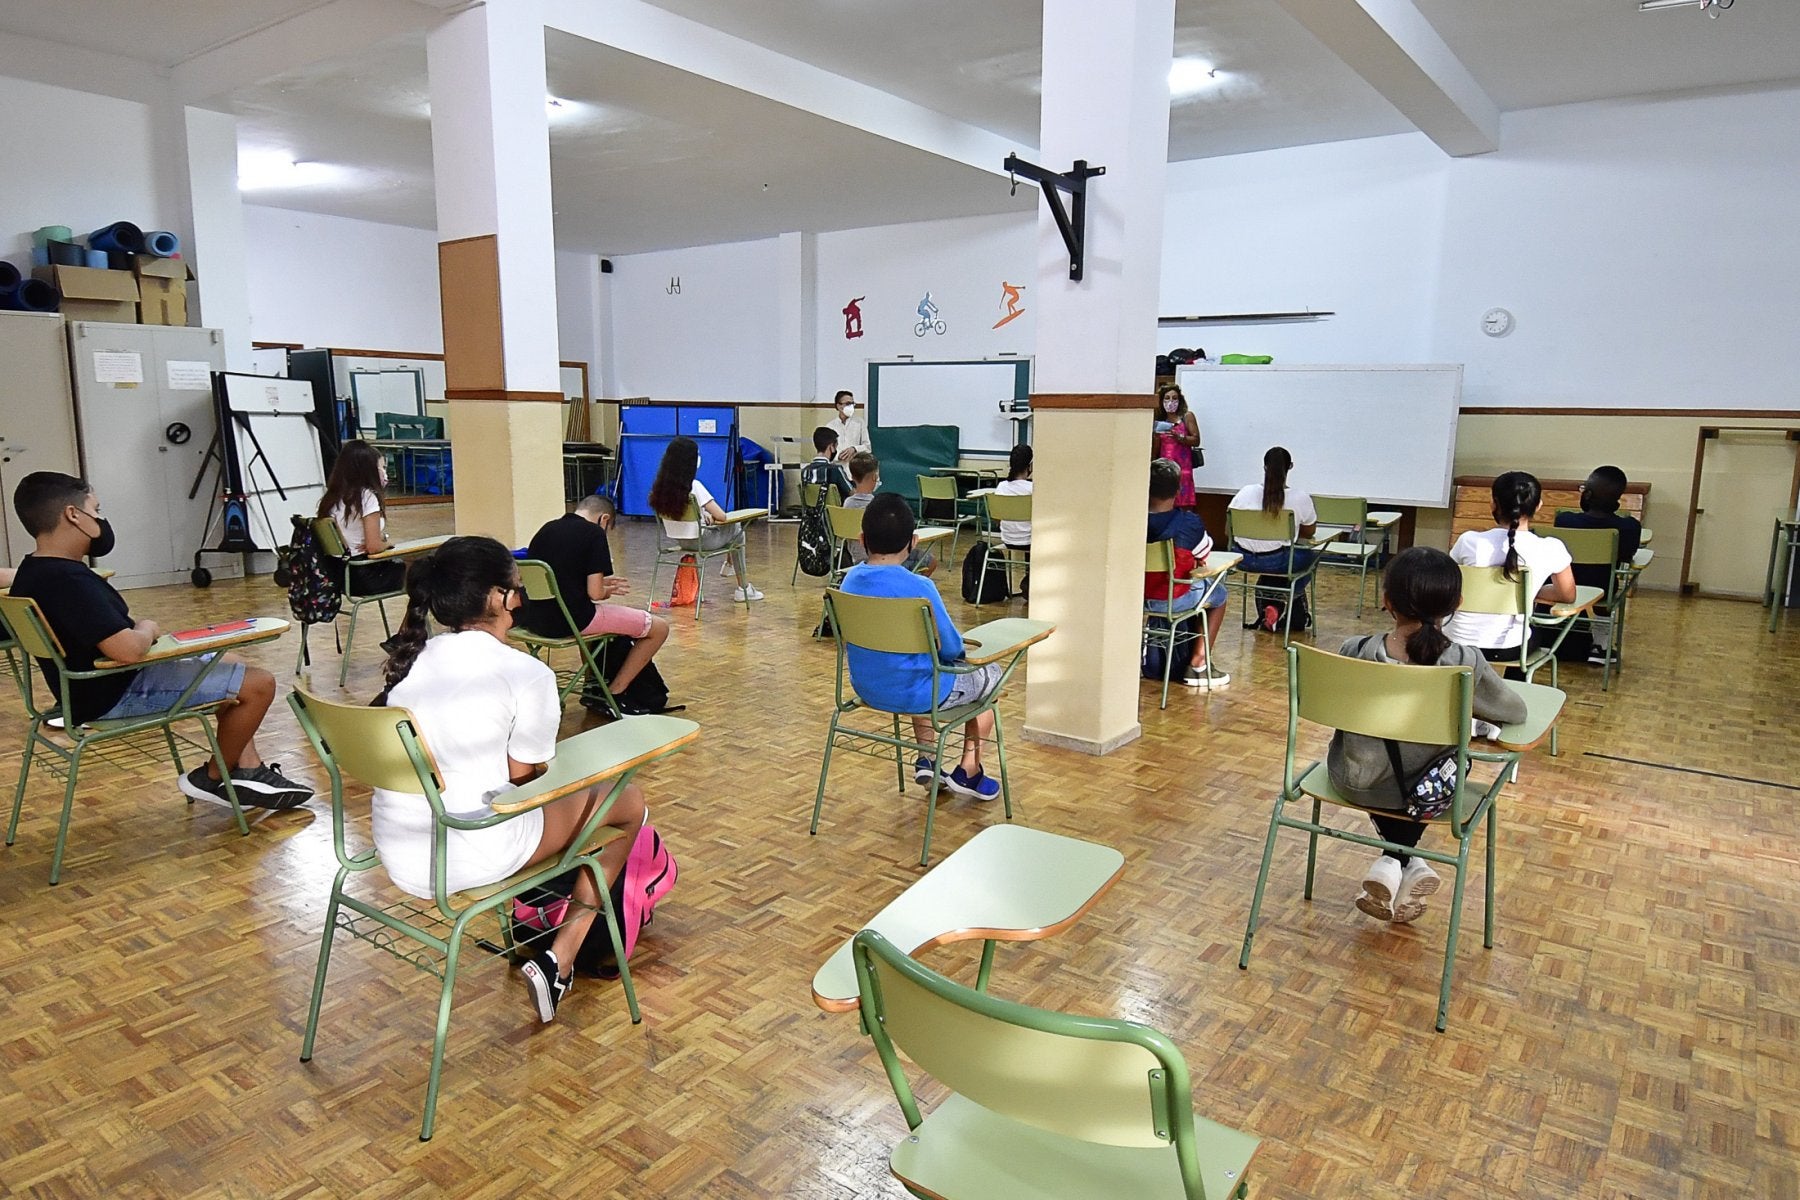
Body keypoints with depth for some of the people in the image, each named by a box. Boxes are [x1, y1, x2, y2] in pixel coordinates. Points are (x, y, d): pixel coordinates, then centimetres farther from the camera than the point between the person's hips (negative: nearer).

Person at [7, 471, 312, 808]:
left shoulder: (30, 573, 5)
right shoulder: (68, 581, -28)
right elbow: (129, 649, -35)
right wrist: (147, 629, -13)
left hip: (99, 685, 11)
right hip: (117, 695, -11)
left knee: (230, 663, 23)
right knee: (258, 684, -11)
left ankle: (248, 771, 16)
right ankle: (212, 778, 9)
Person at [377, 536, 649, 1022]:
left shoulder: (411, 659, 7)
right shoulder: (524, 672, -15)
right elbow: (521, 776, -8)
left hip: (397, 855, 8)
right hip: (471, 858, -8)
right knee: (628, 801, 10)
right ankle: (560, 958, 7)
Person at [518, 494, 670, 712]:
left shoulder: (546, 529, 13)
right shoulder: (594, 533, -8)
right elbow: (595, 593, -14)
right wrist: (607, 591, 9)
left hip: (534, 620, 8)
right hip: (571, 621, -8)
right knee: (659, 628, 4)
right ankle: (612, 695, 8)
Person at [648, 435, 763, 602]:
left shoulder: (660, 486, -4)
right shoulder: (694, 486, -25)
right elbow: (721, 516, -21)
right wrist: (711, 516, 0)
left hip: (677, 540, 7)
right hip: (698, 541, -7)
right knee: (736, 528, 19)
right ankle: (743, 588, 24)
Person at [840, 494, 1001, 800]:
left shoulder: (850, 580, -5)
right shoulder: (920, 588, -24)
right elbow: (951, 649, -14)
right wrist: (956, 647, 9)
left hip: (865, 689, 6)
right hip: (915, 695, -6)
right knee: (990, 673, 20)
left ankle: (925, 760, 35)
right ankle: (968, 772, 25)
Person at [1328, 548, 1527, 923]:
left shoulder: (1355, 652, -22)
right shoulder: (1466, 663, -22)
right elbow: (1515, 711, -5)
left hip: (1355, 784, 0)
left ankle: (1395, 865, 21)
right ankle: (1406, 864, 24)